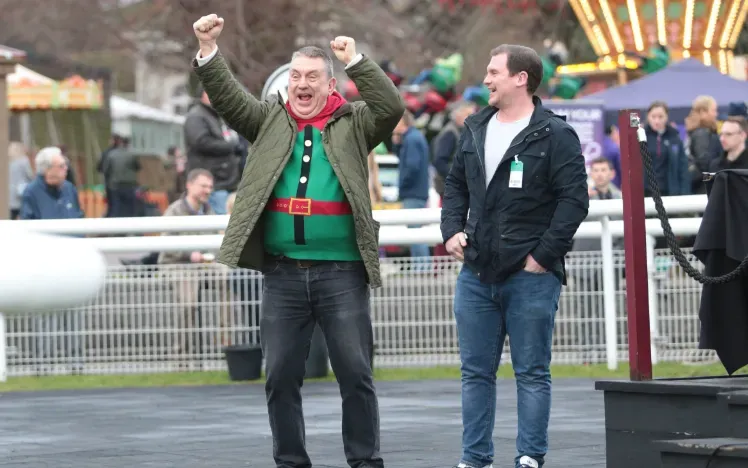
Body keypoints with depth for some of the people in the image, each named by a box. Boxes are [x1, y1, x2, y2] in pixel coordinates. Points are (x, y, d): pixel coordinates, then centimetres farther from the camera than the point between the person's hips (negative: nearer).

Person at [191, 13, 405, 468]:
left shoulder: (353, 123, 5)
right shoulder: (269, 120, 10)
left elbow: (391, 107, -10)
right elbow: (228, 97, 0)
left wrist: (356, 60, -14)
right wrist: (209, 50, -13)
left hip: (342, 272, -2)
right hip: (283, 273, 2)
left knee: (356, 373, 1)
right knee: (281, 376, 6)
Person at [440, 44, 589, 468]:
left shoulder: (555, 135, -8)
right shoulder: (476, 130, 13)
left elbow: (574, 199, -12)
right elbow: (456, 185, 22)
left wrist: (544, 254, -14)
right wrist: (453, 231, 6)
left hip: (530, 275, -7)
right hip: (476, 274, 7)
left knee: (532, 372, 0)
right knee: (476, 371, 10)